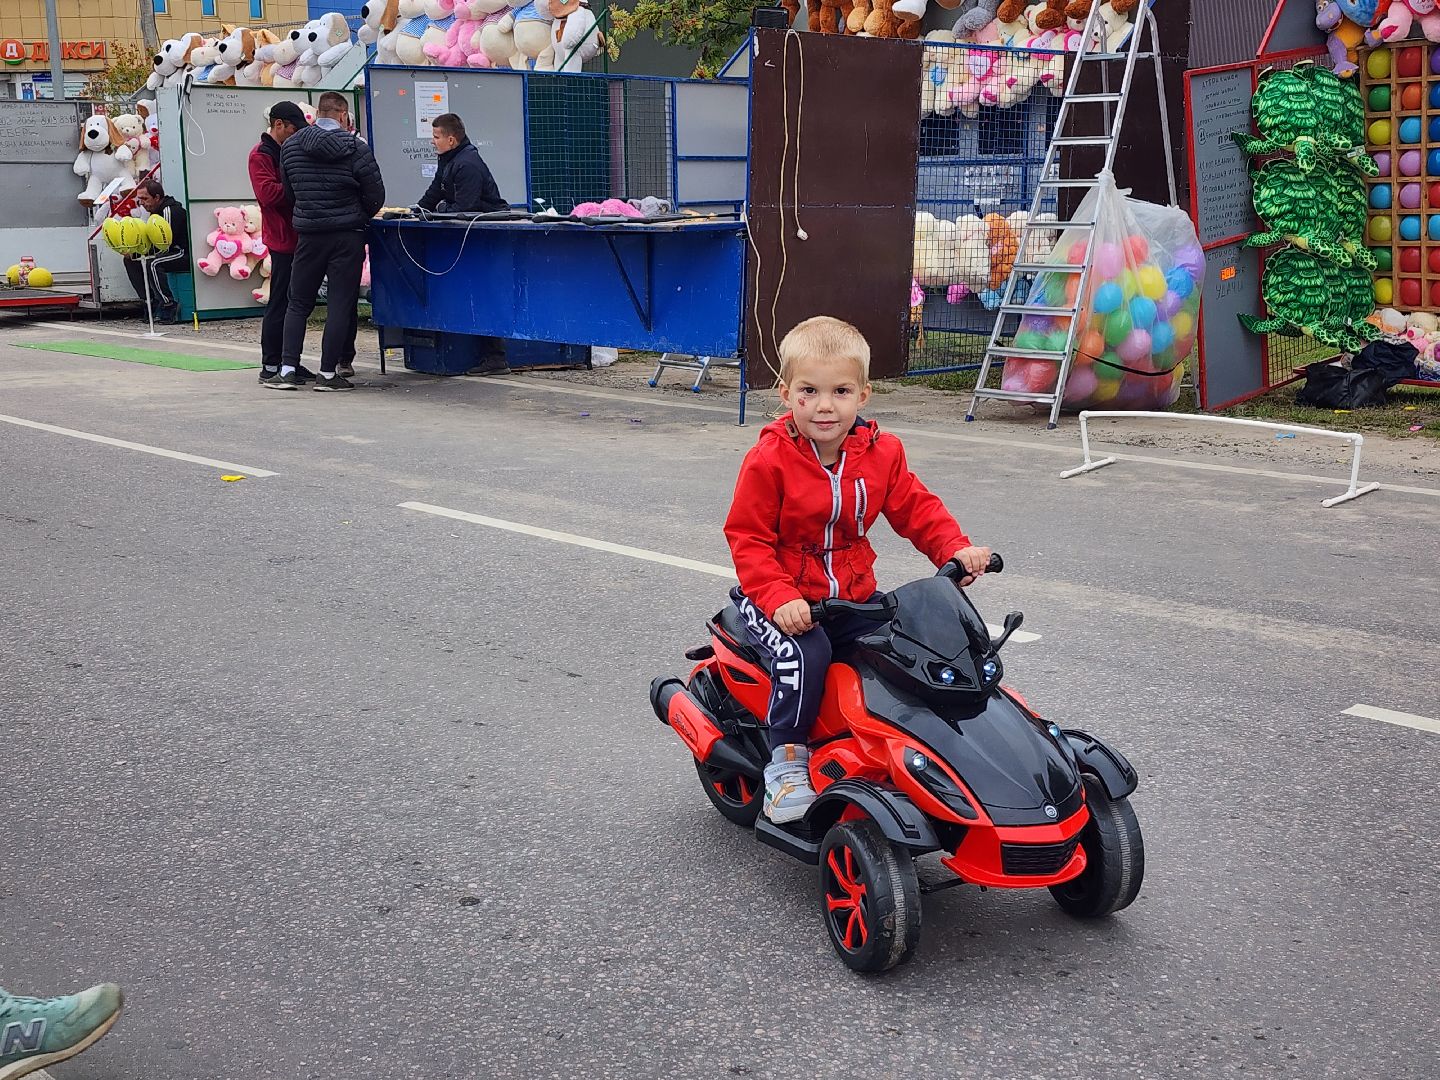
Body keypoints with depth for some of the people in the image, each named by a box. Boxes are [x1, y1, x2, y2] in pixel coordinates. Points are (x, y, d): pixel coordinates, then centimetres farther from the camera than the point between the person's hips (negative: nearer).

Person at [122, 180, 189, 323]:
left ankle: (169, 306, -23)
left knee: (154, 264, -35)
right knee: (131, 261, 4)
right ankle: (153, 303, 1)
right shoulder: (156, 211, 14)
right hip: (172, 252, 11)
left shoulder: (170, 210, -17)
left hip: (185, 254, -11)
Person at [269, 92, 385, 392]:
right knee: (341, 304, 2)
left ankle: (288, 369, 5)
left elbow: (288, 191, 12)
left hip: (308, 235, 3)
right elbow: (376, 196, -6)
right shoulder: (356, 149, -8)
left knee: (298, 303, 11)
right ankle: (329, 373, 2)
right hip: (348, 236, -3)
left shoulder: (290, 146, 3)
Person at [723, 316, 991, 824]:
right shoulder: (769, 461, -14)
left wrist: (956, 549, -10)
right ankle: (787, 762, -13)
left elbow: (915, 507, 8)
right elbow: (747, 538, -13)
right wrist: (779, 598, -26)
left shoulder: (881, 454, 1)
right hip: (784, 600, -5)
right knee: (805, 654, -31)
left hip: (853, 596, 5)